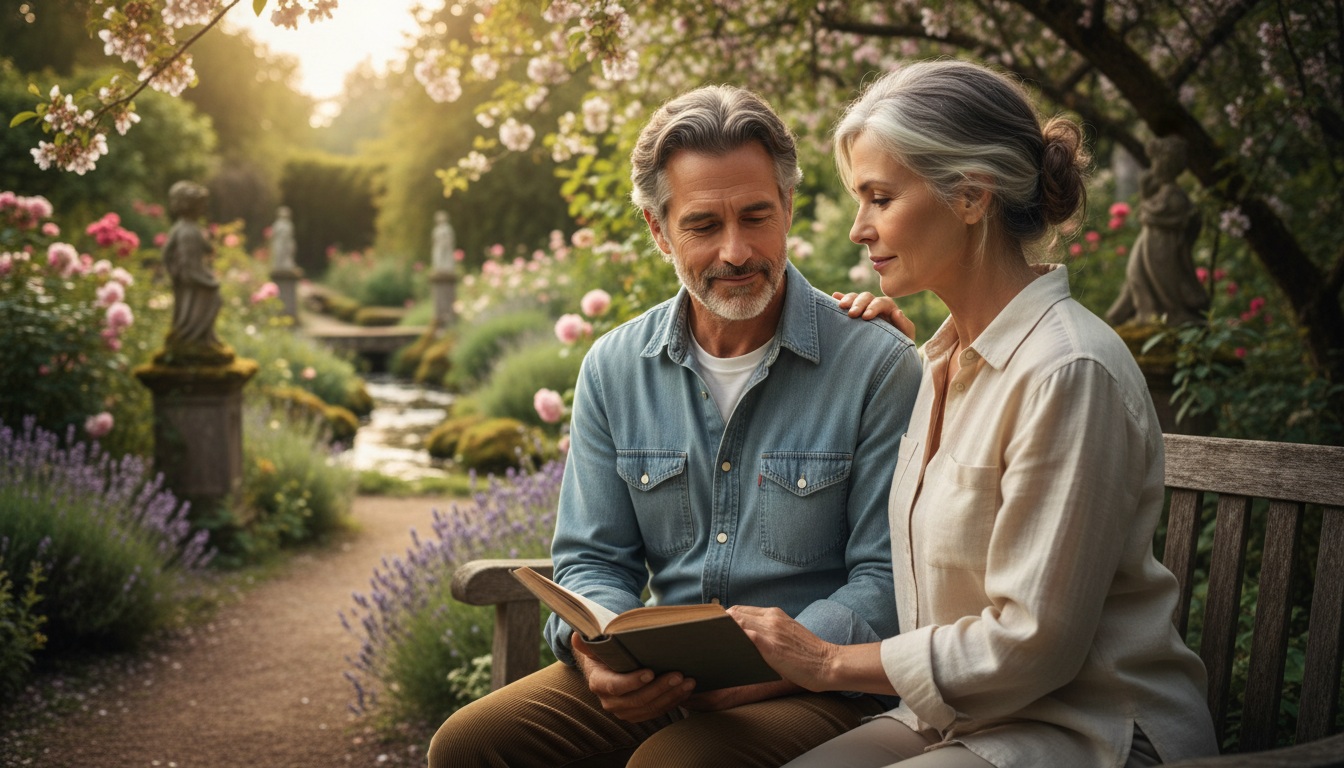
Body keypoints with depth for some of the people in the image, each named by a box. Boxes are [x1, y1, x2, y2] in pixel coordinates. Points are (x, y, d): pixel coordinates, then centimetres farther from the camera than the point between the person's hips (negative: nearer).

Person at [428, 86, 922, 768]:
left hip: (816, 686, -4)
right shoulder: (613, 370, 5)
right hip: (656, 682, 4)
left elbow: (888, 579, -9)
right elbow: (592, 558, 8)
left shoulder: (880, 367, -8)